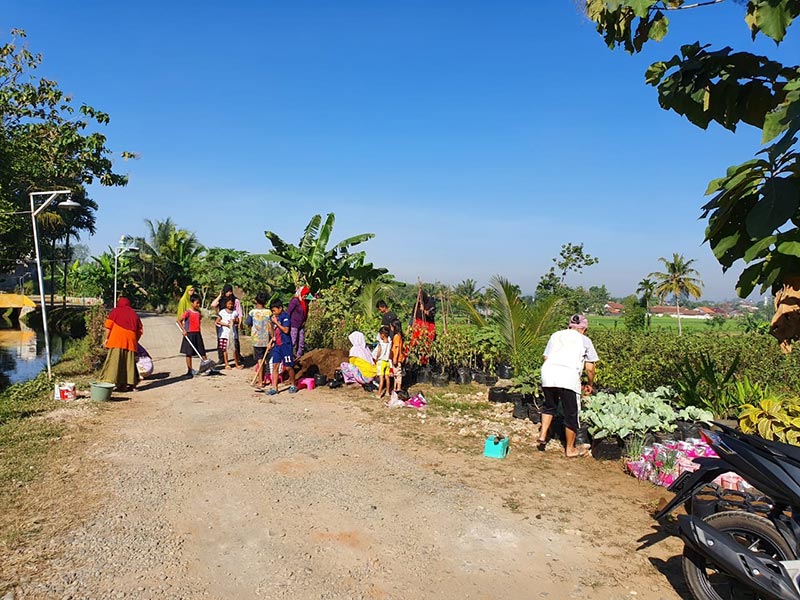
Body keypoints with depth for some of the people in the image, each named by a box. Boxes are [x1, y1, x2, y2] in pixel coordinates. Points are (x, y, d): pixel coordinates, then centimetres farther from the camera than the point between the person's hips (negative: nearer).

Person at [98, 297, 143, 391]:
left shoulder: (115, 311, 11)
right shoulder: (134, 314, 20)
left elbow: (108, 326, 0)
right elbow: (140, 330, 16)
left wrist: (107, 338, 5)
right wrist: (135, 341, 24)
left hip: (117, 340, -3)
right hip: (130, 341, 3)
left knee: (114, 361, -5)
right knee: (129, 362, 7)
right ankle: (131, 384, 7)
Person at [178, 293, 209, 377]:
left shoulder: (199, 312, 7)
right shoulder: (188, 312, -12)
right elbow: (179, 320, -11)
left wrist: (199, 334, 15)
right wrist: (183, 330, -16)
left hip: (197, 334, 5)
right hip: (189, 334, -5)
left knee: (203, 352, 8)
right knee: (189, 353, 3)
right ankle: (190, 370, 10)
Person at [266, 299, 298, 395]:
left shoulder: (285, 317, -11)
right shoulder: (274, 317, 13)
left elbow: (286, 330, -21)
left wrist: (276, 322, -19)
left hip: (285, 345, -7)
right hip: (277, 345, 7)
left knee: (288, 367, 1)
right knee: (275, 365, 2)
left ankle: (293, 385, 19)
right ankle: (274, 387, 4)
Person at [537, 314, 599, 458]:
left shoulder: (555, 335, 26)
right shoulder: (584, 340, 18)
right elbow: (590, 368, 15)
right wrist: (590, 384, 30)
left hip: (548, 371, 4)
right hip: (568, 375, -4)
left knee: (549, 406, 28)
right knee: (571, 413, 11)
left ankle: (542, 436, 20)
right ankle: (570, 449, 23)